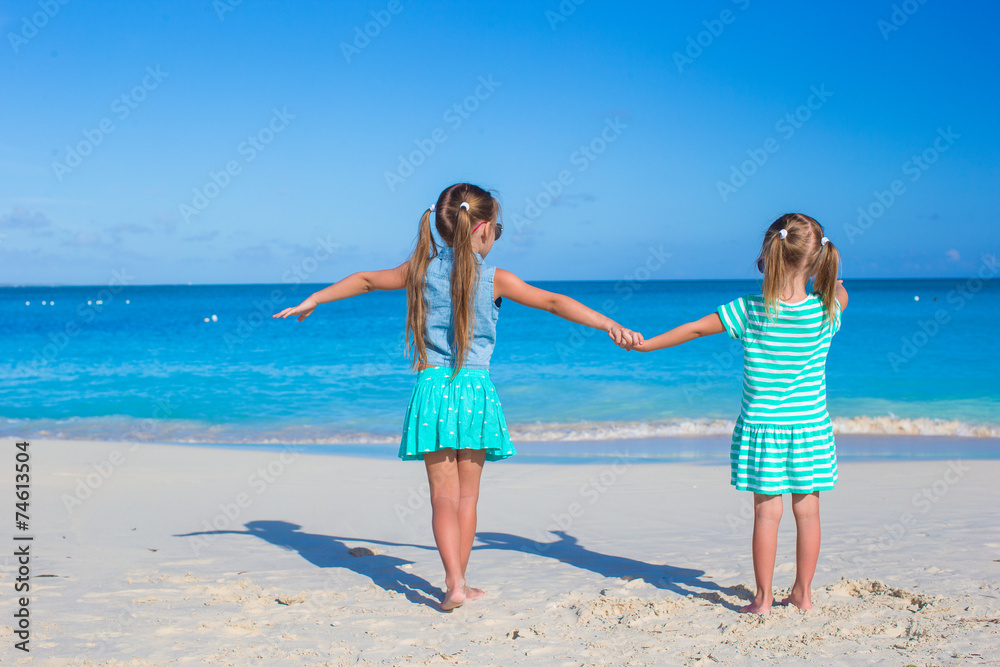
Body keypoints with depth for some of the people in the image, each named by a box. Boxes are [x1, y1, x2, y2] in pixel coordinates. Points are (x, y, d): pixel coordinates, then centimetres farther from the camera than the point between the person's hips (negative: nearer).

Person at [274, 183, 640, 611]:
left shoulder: (421, 270, 6)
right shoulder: (493, 279, -1)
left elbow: (366, 280, 18)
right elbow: (553, 302, -6)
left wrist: (314, 300, 31)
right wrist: (609, 325, -5)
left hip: (431, 387, 1)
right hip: (475, 388, -1)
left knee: (443, 495, 2)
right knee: (467, 495, 11)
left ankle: (454, 583, -11)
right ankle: (460, 583, 17)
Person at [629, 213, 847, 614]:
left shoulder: (749, 311, -13)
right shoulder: (826, 311, -6)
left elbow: (695, 329, -3)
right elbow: (840, 291, 19)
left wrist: (644, 344, 8)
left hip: (762, 427, -2)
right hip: (812, 428, 2)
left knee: (767, 511, 3)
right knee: (807, 510, 10)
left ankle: (763, 598, 8)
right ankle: (803, 594, 20)